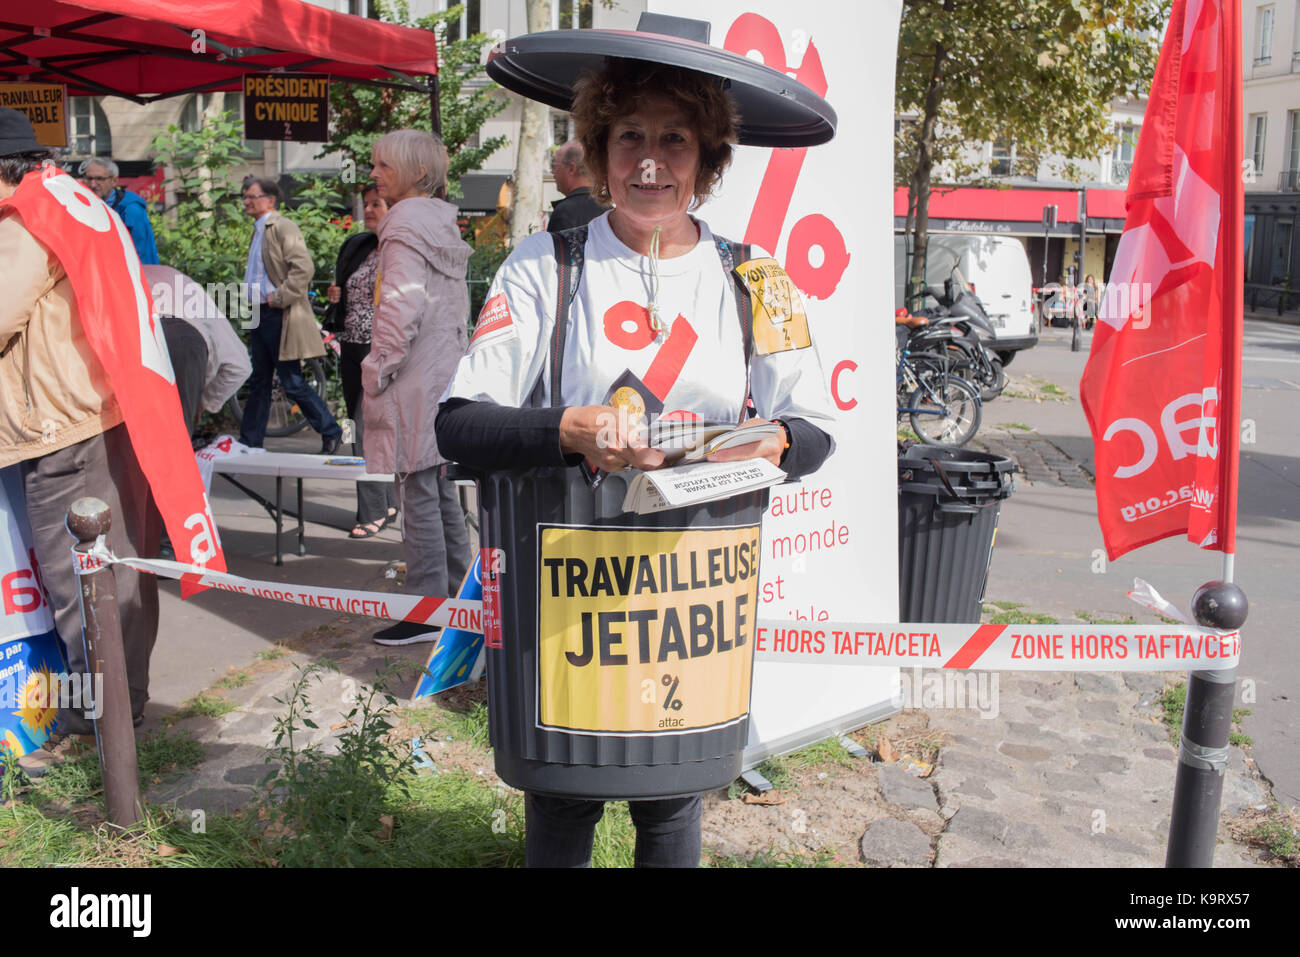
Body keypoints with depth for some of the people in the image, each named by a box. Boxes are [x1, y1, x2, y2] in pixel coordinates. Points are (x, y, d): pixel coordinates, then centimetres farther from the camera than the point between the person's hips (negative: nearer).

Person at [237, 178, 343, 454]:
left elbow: (304, 268, -22)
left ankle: (331, 432, 5)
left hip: (280, 317, -9)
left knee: (292, 382, -6)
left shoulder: (283, 227, -11)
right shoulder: (258, 231, 18)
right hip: (259, 315, 9)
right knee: (259, 382, 12)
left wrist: (279, 298, -20)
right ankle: (249, 443, 18)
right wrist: (252, 302, 16)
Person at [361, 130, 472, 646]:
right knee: (443, 492, 15)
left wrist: (376, 372, -13)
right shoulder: (444, 223, 16)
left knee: (418, 494, -4)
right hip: (445, 374, 9)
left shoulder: (406, 224, -12)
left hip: (415, 384, -9)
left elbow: (401, 309, -21)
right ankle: (456, 594, 24)